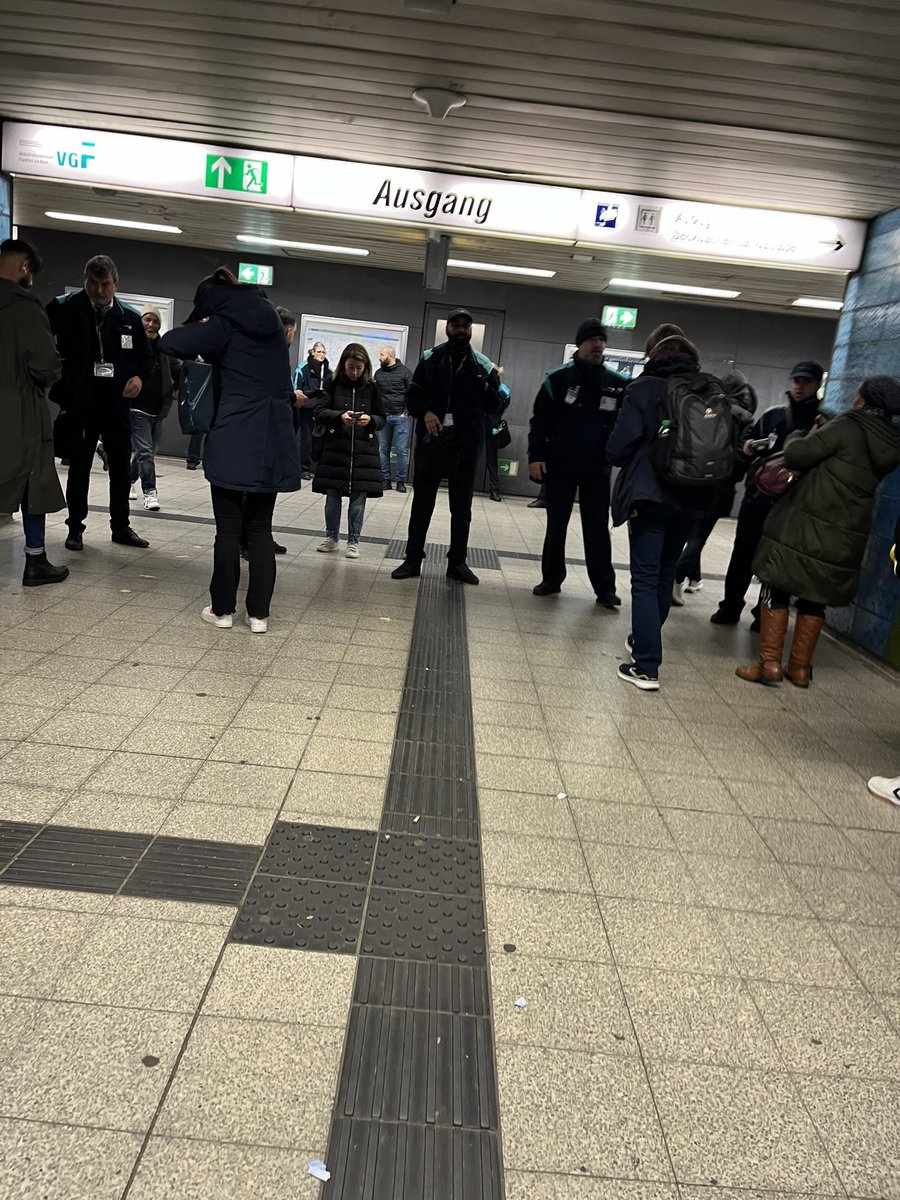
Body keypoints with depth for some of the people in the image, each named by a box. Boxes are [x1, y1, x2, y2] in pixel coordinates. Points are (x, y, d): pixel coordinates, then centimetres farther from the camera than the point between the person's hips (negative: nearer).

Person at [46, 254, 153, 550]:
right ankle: (75, 527, 16)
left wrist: (140, 377, -5)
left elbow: (147, 356, 15)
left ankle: (121, 526, 22)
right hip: (79, 403, -3)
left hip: (117, 404, 3)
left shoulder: (130, 318, 6)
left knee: (121, 468, 9)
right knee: (79, 467, 6)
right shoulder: (65, 309, -3)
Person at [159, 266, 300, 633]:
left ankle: (222, 609, 13)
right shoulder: (270, 321, 14)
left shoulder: (224, 325, -4)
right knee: (260, 528, 10)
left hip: (233, 442, -5)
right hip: (274, 442, 5)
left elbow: (169, 342, -12)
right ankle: (259, 613, 11)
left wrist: (200, 329, 7)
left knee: (228, 529, 5)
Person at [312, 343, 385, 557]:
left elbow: (381, 419, 6)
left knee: (358, 497, 2)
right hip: (335, 448, 0)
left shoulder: (372, 388, 4)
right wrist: (340, 416, -21)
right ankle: (331, 537, 20)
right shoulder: (332, 384, 1)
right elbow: (319, 412, -4)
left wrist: (370, 419, -16)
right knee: (332, 495, 4)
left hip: (363, 450, 0)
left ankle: (353, 541, 14)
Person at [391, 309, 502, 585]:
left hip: (465, 445, 1)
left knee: (461, 508, 7)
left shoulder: (483, 365, 6)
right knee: (422, 503, 5)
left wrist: (489, 389, -13)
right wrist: (425, 412, -13)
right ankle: (413, 559, 13)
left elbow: (494, 407, 8)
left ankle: (457, 562, 17)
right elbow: (412, 396, 6)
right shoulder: (430, 359, 5)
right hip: (430, 441, 0)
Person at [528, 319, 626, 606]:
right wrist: (536, 456, -10)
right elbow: (540, 420, -3)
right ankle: (552, 579, 20)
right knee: (556, 525, 8)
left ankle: (605, 588, 7)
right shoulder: (558, 378, -2)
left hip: (598, 468, 1)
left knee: (597, 528, 4)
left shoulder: (617, 384, 3)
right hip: (559, 465, -1)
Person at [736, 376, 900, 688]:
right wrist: (823, 437, 14)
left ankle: (770, 662, -1)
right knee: (815, 596, 15)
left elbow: (795, 455, -14)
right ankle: (800, 667, 18)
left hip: (806, 525, -6)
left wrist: (801, 437, 7)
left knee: (777, 587, 3)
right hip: (847, 535, 6)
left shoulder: (848, 427, -11)